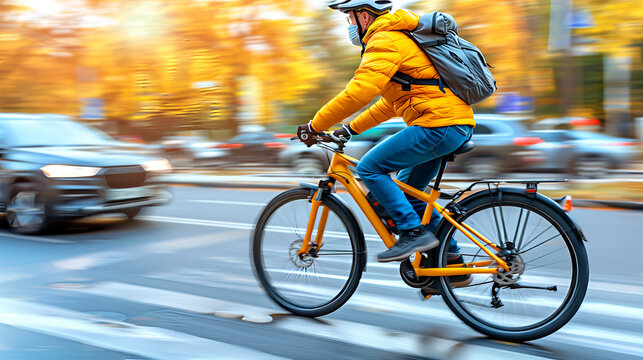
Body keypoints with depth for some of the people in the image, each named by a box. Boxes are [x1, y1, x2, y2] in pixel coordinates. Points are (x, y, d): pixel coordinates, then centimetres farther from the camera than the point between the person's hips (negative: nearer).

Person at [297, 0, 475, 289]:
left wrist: (315, 125, -13)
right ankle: (451, 260, 19)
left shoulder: (385, 41, -9)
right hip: (457, 124, 11)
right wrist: (351, 129, 25)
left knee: (370, 168, -8)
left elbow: (358, 92, -21)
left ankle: (414, 232, -6)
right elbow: (391, 102, 29)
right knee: (408, 189, 17)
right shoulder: (400, 38, 26)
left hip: (436, 124, -11)